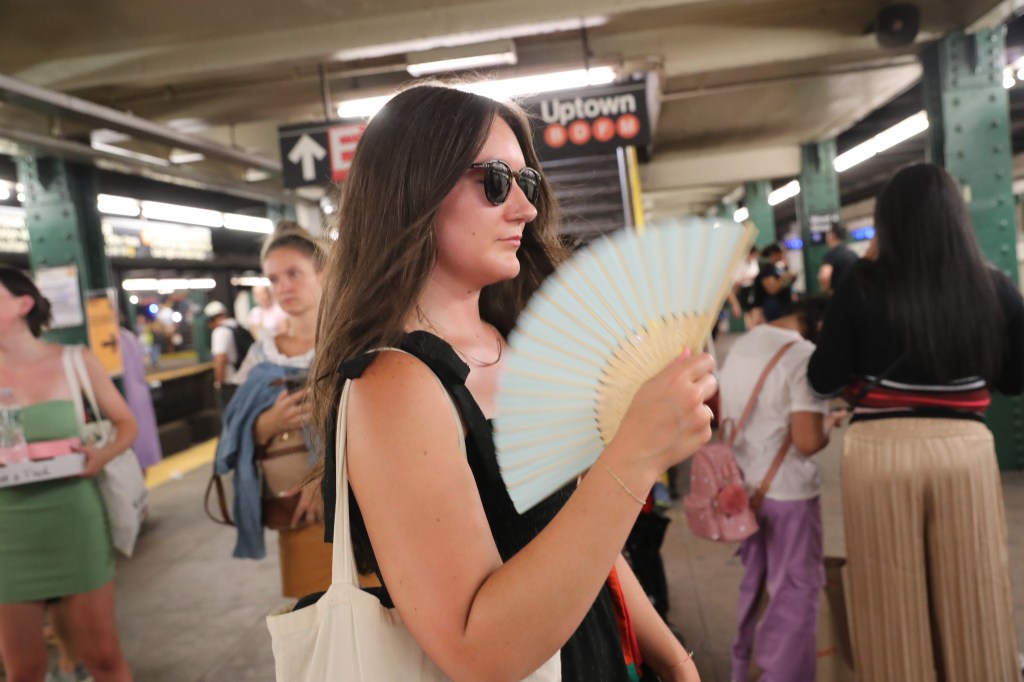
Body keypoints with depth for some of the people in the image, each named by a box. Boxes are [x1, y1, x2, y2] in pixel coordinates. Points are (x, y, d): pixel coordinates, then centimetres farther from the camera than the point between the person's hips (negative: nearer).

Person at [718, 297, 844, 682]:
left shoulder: (740, 346, 7)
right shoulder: (804, 355, -18)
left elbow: (725, 417, 16)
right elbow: (807, 441, -23)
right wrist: (829, 423, -4)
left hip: (745, 486, 8)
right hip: (788, 491, -8)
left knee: (755, 584, 21)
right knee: (795, 591, 7)